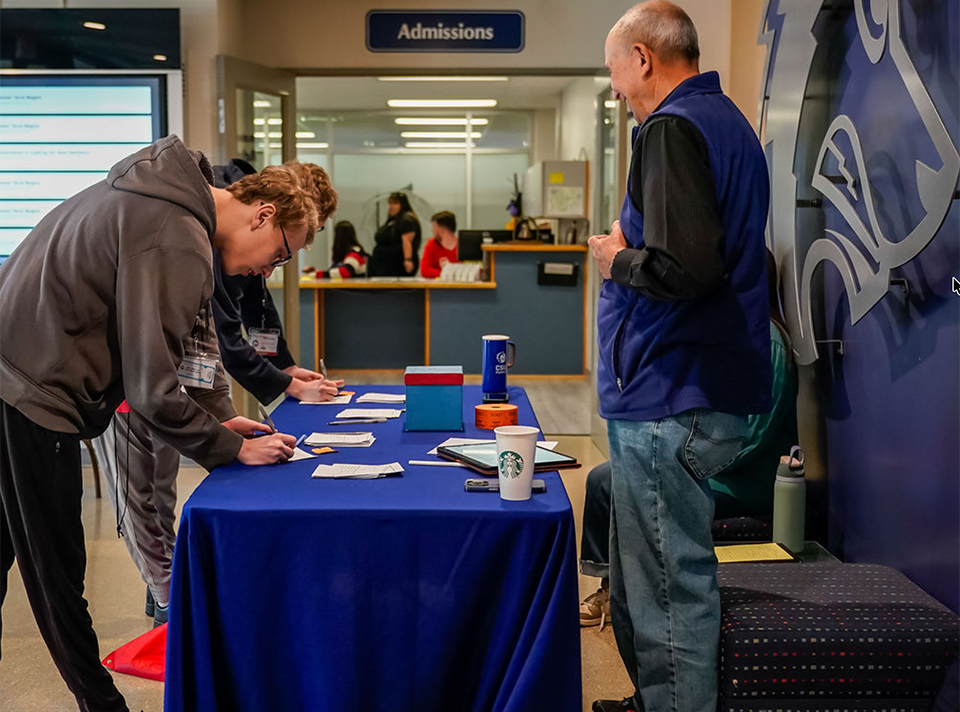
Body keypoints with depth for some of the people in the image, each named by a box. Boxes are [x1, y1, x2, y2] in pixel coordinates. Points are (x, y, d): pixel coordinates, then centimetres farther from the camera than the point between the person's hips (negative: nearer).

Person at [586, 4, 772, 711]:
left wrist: (619, 258, -10)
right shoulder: (728, 119, 17)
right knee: (661, 576, 21)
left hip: (670, 402, -11)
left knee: (670, 583, -2)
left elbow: (682, 267, -28)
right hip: (713, 388, 11)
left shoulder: (673, 128, -16)